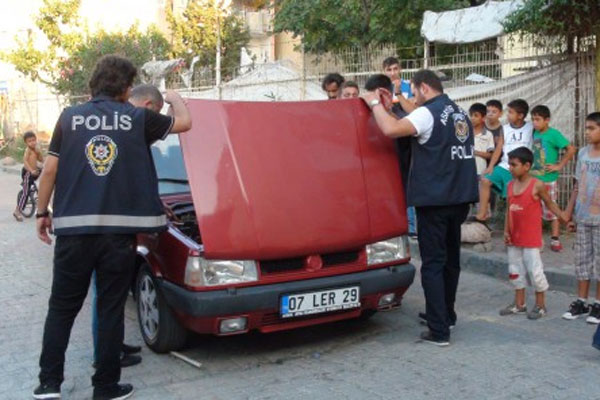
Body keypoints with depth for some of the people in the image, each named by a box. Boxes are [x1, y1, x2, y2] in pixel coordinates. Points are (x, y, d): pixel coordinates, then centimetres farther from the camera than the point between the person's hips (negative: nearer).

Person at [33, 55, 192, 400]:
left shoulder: (70, 117, 6)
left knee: (61, 307, 13)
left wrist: (43, 212, 17)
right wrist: (175, 98, 36)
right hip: (120, 229, -1)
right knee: (111, 309, 8)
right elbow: (184, 123, 15)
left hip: (73, 227, 2)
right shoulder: (138, 118, 2)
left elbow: (50, 169, 6)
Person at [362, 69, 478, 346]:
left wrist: (375, 104, -9)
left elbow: (390, 129, -27)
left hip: (434, 199, -8)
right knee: (451, 259, 19)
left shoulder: (428, 113, -12)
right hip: (461, 197, 8)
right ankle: (446, 315, 34)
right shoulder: (460, 113, 15)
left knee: (433, 263, -3)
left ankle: (439, 331, -3)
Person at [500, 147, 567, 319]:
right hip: (514, 237, 7)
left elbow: (550, 204, -3)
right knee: (515, 270, 13)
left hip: (531, 238, -6)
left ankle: (540, 305, 15)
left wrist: (564, 216, -13)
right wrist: (506, 231, 5)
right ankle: (519, 304, 25)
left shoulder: (537, 185, -12)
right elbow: (508, 210, 8)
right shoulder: (510, 185, 5)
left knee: (535, 270, 0)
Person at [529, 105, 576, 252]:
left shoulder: (553, 134, -12)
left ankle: (555, 239, 15)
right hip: (534, 178, 6)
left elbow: (571, 149, -15)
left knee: (551, 209, 3)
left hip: (549, 179, -6)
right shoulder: (535, 133, 5)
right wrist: (531, 167, 8)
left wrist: (559, 165, -14)